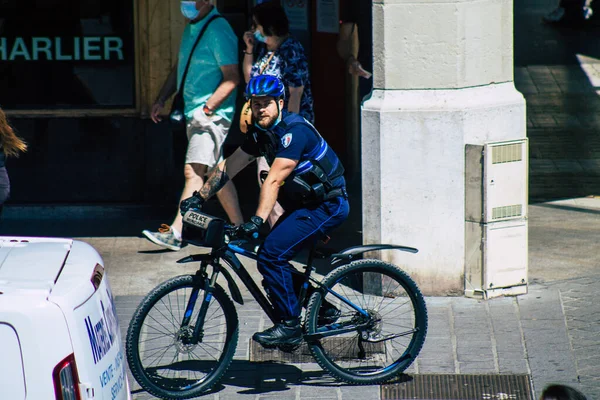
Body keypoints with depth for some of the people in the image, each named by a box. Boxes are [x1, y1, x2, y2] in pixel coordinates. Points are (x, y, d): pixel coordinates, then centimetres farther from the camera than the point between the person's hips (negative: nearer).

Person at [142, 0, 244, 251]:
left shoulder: (218, 31, -15)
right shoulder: (191, 28, 13)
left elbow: (232, 78, -19)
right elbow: (180, 68, 25)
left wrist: (207, 108, -25)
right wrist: (161, 100, 17)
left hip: (213, 114, -10)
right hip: (194, 114, 10)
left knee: (193, 171, -15)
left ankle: (175, 233, -20)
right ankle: (239, 228, 21)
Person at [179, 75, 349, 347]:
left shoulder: (294, 130, -21)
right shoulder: (261, 133, 6)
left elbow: (274, 181, -30)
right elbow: (229, 166, 10)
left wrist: (257, 220, -37)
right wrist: (199, 197, 3)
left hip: (327, 205, -10)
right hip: (304, 204, 10)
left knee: (272, 254, -19)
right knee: (271, 256, 6)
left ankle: (290, 326, -11)